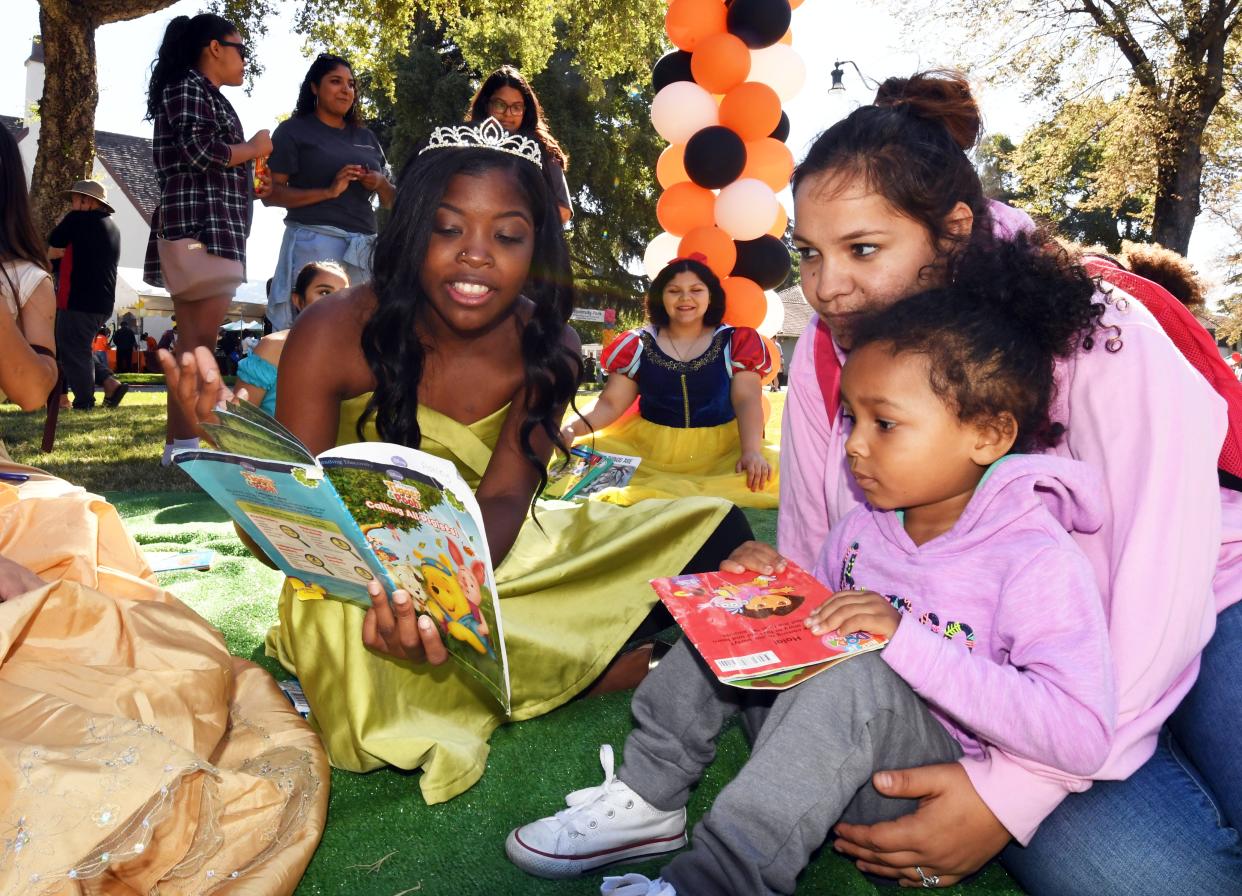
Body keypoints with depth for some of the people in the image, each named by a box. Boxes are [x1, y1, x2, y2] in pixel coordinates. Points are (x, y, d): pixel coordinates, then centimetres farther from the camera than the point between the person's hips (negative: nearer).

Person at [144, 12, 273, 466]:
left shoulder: (205, 95, 27)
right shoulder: (189, 87, -2)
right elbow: (198, 152, -18)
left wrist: (248, 187, 19)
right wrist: (252, 149, -3)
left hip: (209, 229, 10)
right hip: (200, 228, -10)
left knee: (193, 344, 7)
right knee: (202, 343, -14)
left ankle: (181, 444, 10)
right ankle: (184, 445, -14)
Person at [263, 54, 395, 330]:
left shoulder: (366, 138, 21)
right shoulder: (294, 131, 6)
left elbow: (391, 202, 22)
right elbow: (271, 194, -3)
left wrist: (380, 184, -1)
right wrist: (329, 192, -15)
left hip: (364, 249, 4)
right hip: (314, 243, -4)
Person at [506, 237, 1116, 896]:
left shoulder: (1037, 560, -21)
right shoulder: (862, 527, 0)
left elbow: (1083, 737, -30)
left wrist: (907, 641, -34)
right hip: (835, 752, 7)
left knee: (858, 677, -34)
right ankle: (646, 799, 0)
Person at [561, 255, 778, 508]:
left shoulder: (735, 343, 3)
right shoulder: (638, 346, 5)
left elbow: (747, 400, -7)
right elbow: (610, 403, 1)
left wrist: (751, 451, -27)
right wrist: (571, 429, -20)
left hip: (720, 451, 0)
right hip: (648, 450, 1)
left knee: (769, 469, -32)